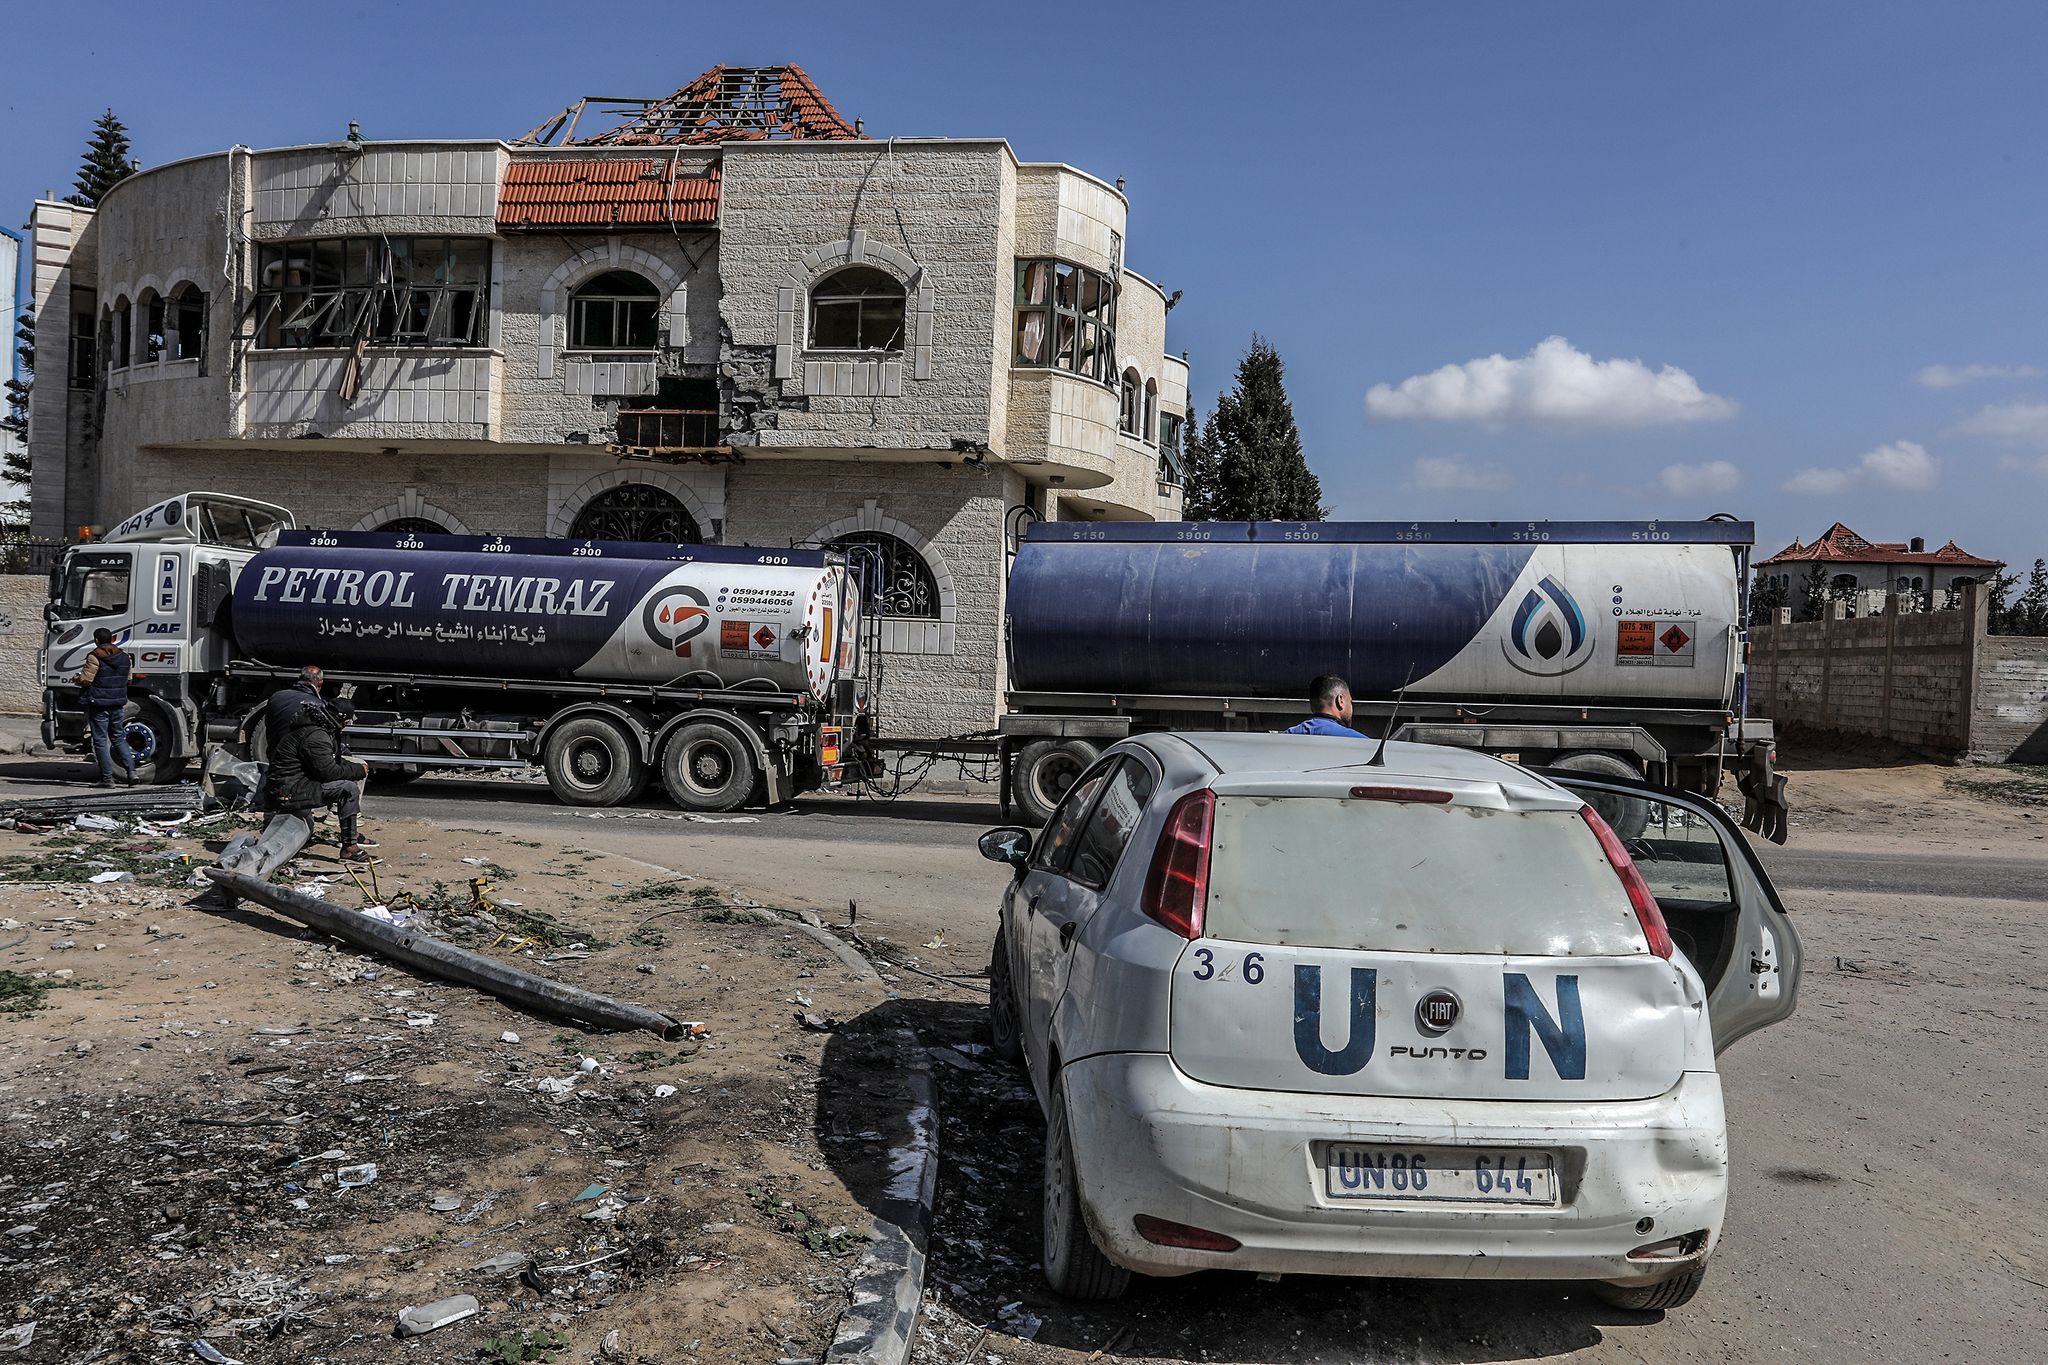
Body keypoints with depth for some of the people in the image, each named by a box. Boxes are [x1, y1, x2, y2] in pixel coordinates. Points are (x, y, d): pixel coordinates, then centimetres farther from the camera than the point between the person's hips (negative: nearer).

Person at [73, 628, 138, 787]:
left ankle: (107, 778, 1)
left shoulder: (95, 657, -12)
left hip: (98, 704, -6)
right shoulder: (124, 656, 7)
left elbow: (85, 679, -15)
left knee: (100, 741, 1)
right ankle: (131, 770, 2)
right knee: (119, 738, 16)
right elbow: (128, 679, 15)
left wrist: (75, 679, 6)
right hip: (118, 703, 6)